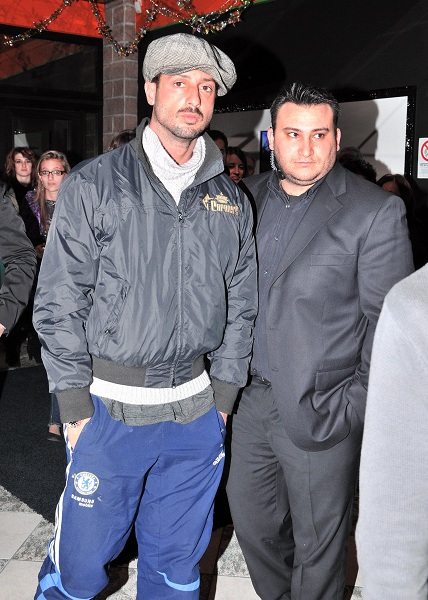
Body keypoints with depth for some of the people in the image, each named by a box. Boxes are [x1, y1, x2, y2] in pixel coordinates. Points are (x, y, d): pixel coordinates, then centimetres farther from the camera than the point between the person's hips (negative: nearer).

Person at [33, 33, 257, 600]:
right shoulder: (94, 186, -6)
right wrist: (77, 408, -9)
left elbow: (240, 307, 9)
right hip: (109, 408, -3)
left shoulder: (230, 200, 6)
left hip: (196, 411, 4)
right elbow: (58, 303, -7)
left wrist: (222, 397, 5)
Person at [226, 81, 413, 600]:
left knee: (317, 546, 12)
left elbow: (388, 321, -11)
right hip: (254, 397, 6)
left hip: (321, 411, -5)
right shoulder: (249, 197, 4)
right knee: (250, 517, 22)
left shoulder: (375, 211, -11)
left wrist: (355, 407, -14)